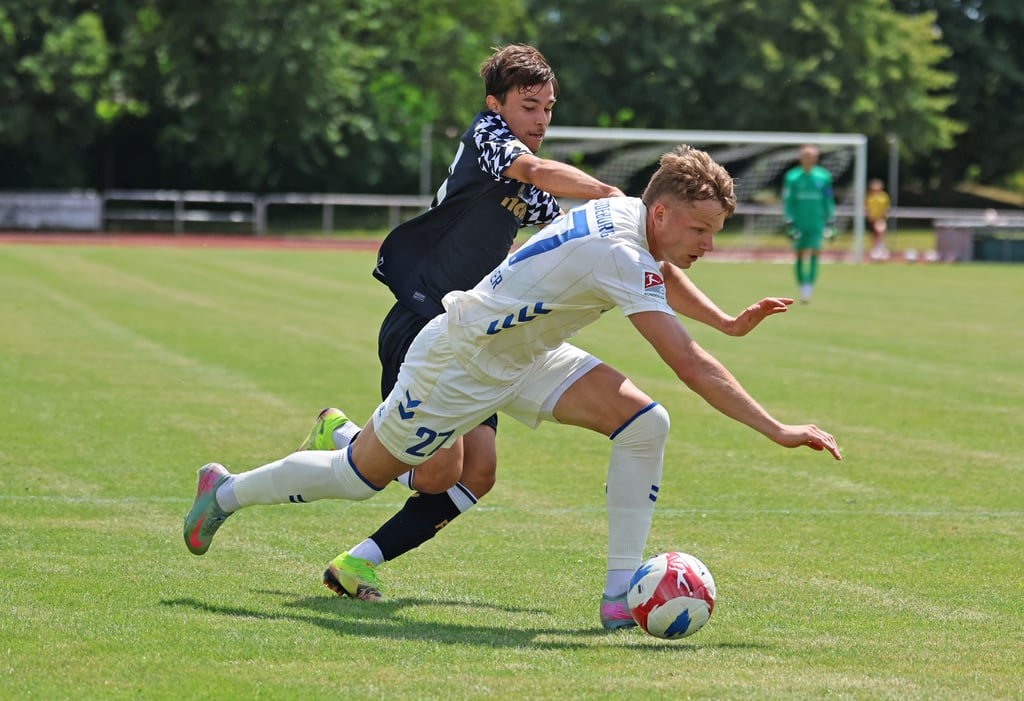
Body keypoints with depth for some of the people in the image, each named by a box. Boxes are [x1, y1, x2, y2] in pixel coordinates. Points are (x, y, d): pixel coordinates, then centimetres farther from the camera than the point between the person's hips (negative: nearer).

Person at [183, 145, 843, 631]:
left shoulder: (628, 212, -7)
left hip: (525, 353, 9)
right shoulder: (618, 255, -34)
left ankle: (622, 594, -10)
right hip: (460, 362, -9)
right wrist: (779, 430, -35)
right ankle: (225, 492, 33)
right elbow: (691, 367, -37)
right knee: (363, 474, 8)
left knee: (644, 422, -12)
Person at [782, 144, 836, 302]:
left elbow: (828, 201, 10)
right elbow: (787, 201, 2)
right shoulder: (792, 177, 0)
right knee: (800, 255, 3)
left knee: (814, 254, -13)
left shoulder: (823, 176, 3)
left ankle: (809, 286, -17)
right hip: (798, 222, 0)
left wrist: (830, 223, 8)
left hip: (816, 223, 0)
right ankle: (802, 287, 15)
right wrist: (789, 223, -5)